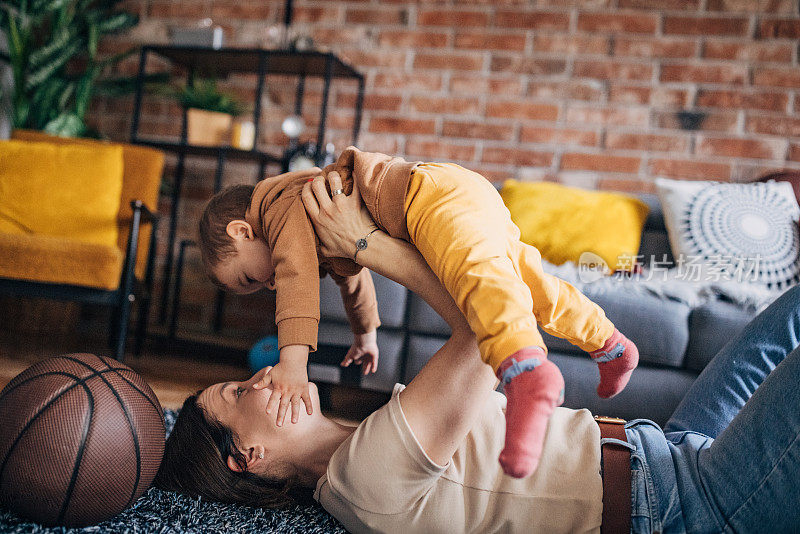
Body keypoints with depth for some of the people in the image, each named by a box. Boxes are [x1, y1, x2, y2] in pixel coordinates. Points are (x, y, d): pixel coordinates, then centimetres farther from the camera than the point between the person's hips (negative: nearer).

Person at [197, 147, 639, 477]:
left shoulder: (280, 207, -1)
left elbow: (299, 277, -18)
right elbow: (351, 271, 46)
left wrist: (293, 361, -25)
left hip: (435, 193, -10)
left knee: (475, 273, -37)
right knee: (530, 286, 21)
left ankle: (526, 371, -63)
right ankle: (609, 344, 38)